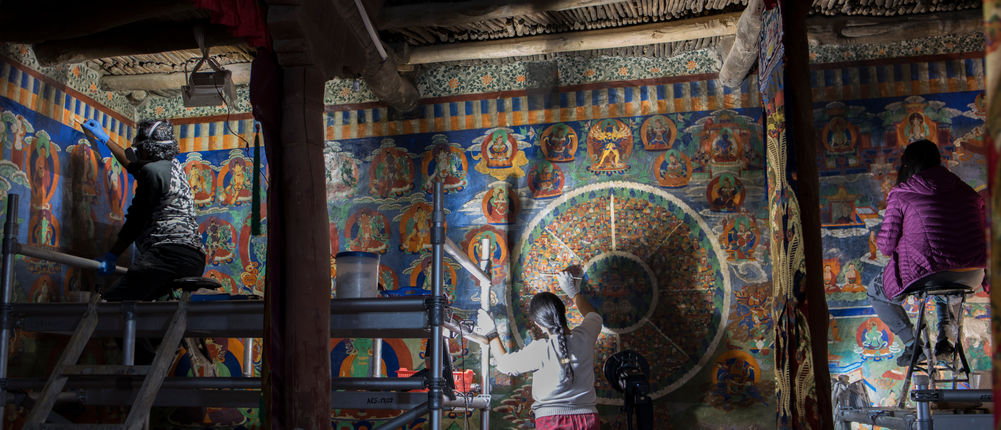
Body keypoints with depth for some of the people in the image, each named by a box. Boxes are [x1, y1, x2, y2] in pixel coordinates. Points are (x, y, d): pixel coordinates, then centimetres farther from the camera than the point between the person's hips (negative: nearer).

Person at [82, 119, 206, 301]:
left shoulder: (152, 171, -1)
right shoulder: (174, 166, 26)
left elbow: (136, 220, 0)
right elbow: (133, 165, 46)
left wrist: (111, 257, 9)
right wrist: (104, 139, 58)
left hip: (169, 253, -9)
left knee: (113, 300, -12)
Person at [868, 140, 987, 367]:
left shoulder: (900, 195, -1)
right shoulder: (966, 191, 13)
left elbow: (886, 246, -3)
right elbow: (985, 234, 18)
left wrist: (880, 239, 21)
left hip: (925, 274, -5)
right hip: (972, 276, 5)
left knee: (875, 293, 22)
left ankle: (912, 344, 8)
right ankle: (944, 337, 22)